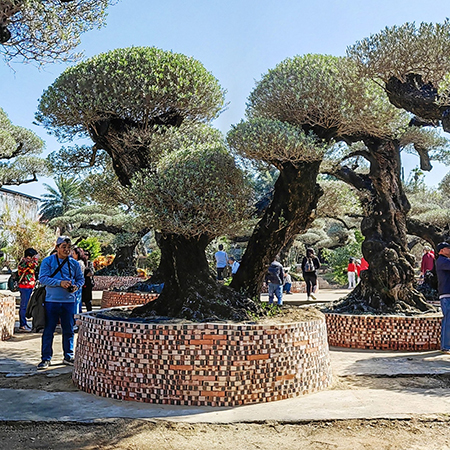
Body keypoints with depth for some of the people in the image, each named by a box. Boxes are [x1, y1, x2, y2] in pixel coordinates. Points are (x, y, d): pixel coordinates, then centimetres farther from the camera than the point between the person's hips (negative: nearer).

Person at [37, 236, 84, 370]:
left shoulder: (74, 263, 8)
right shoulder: (48, 261, -1)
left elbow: (81, 279, 14)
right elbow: (43, 278, -10)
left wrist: (76, 286, -8)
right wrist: (60, 283, -20)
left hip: (69, 301, 3)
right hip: (51, 301, -3)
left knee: (68, 330, 10)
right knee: (48, 330, 1)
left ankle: (68, 356, 22)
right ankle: (46, 358, 11)